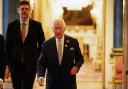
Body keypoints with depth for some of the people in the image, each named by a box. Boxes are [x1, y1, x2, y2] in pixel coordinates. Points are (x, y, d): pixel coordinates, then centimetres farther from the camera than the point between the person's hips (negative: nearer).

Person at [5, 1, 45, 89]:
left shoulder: (37, 25, 0)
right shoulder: (12, 25, 3)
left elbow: (42, 45, 8)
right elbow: (7, 46, 6)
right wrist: (8, 64, 1)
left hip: (30, 65, -2)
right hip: (15, 64, 2)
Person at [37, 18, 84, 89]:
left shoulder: (73, 42, 2)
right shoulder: (46, 44, 1)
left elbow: (80, 58, 11)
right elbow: (41, 63, 0)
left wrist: (76, 66, -11)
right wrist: (40, 76, -18)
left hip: (69, 81, 0)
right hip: (52, 82, 0)